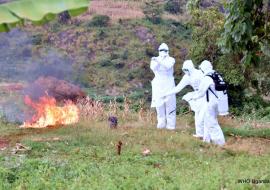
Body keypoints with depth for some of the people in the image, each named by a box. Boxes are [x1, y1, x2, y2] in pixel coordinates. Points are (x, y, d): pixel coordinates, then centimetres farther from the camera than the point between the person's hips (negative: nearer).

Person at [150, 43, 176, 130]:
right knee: (159, 104, 2)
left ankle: (170, 124, -2)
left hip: (169, 84, -2)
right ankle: (161, 123, 11)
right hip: (158, 85, 2)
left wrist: (159, 61, -36)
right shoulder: (155, 59, 8)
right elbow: (153, 68, -12)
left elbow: (168, 66, -21)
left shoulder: (171, 59, 2)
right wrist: (155, 62, -34)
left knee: (170, 104, -6)